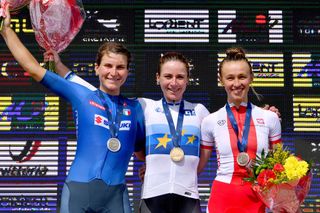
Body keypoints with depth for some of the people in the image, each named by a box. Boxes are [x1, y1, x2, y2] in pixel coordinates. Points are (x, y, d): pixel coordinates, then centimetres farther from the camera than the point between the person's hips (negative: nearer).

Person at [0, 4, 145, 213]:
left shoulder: (135, 107, 13)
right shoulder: (81, 95, 7)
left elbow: (142, 148, 26)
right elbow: (34, 68, 8)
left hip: (116, 193, 2)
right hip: (78, 188, -1)